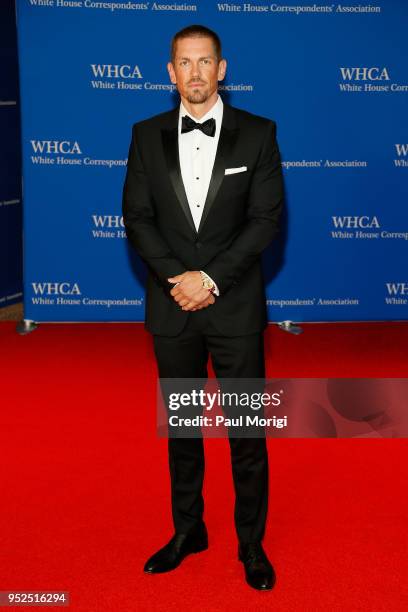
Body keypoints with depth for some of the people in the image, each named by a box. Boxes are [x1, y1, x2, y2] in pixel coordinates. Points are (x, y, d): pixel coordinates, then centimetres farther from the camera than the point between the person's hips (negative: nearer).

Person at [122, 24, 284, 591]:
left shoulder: (258, 134, -1)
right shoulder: (147, 135, 5)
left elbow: (267, 219, -8)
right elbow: (137, 216, 1)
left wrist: (211, 278, -15)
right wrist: (175, 278, -13)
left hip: (236, 307, -2)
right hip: (172, 307, 3)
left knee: (248, 431, 6)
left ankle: (251, 542, 25)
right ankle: (188, 530, 33)